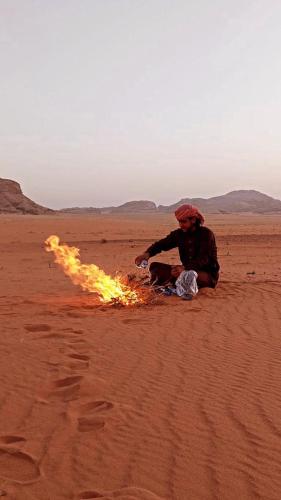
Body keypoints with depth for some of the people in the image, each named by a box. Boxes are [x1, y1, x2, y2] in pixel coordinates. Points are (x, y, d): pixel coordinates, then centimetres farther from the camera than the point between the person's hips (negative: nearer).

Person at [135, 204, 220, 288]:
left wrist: (184, 268, -42)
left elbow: (203, 260, -26)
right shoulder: (179, 233, 4)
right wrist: (147, 253, -26)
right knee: (154, 266, -2)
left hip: (208, 275, -6)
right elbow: (162, 244, -4)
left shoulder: (206, 234, -14)